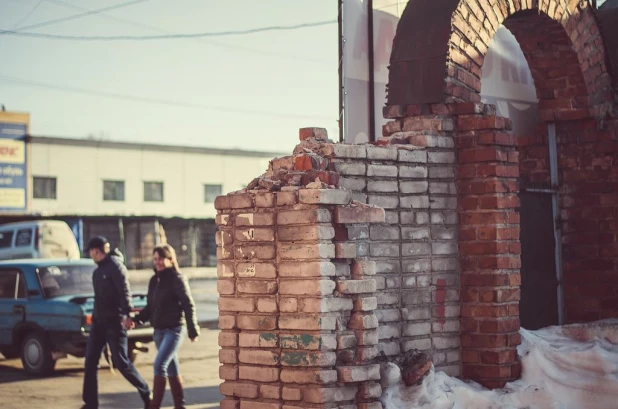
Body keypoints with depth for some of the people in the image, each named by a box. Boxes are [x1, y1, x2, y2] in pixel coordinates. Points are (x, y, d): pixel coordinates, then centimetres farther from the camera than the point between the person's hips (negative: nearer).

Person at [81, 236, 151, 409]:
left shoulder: (115, 266, -12)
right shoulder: (99, 270, 15)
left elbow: (125, 292, -23)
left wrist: (126, 314, -34)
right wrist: (95, 316, 18)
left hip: (114, 322, -9)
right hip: (98, 321, 9)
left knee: (122, 363, -6)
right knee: (90, 362, 4)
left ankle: (147, 395, 9)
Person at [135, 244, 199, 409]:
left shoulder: (177, 279, -10)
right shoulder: (154, 280, 10)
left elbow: (188, 305, -12)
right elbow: (150, 307, 14)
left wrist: (193, 330, -14)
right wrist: (136, 319, -1)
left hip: (174, 329, -7)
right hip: (158, 330, 7)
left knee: (159, 365, -16)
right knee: (171, 368, 13)